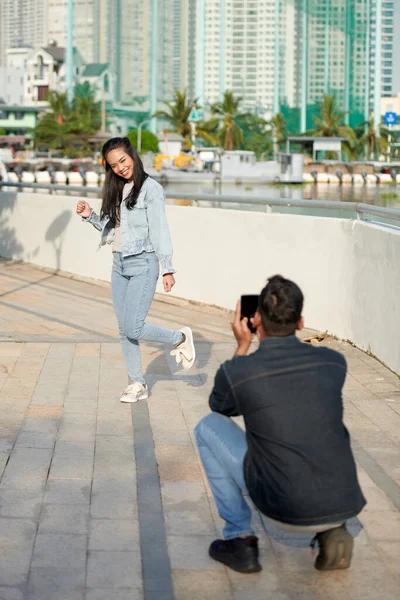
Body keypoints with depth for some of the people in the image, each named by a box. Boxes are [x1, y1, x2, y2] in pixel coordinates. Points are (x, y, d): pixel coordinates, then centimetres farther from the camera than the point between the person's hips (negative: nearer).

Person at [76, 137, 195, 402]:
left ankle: (180, 338, 12)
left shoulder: (150, 188, -10)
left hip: (143, 264, -7)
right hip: (119, 265, 8)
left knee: (134, 328, -12)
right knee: (124, 330, 8)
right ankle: (138, 384, 17)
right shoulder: (117, 189, 12)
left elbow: (160, 229, -13)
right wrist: (90, 216, 2)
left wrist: (167, 268, -16)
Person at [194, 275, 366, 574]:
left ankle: (239, 538, 15)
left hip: (286, 511, -3)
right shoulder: (334, 362, 1)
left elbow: (220, 406, 19)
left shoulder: (236, 371, -8)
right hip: (345, 505, 3)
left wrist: (242, 347, 21)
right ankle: (332, 530, 16)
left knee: (209, 427, 15)